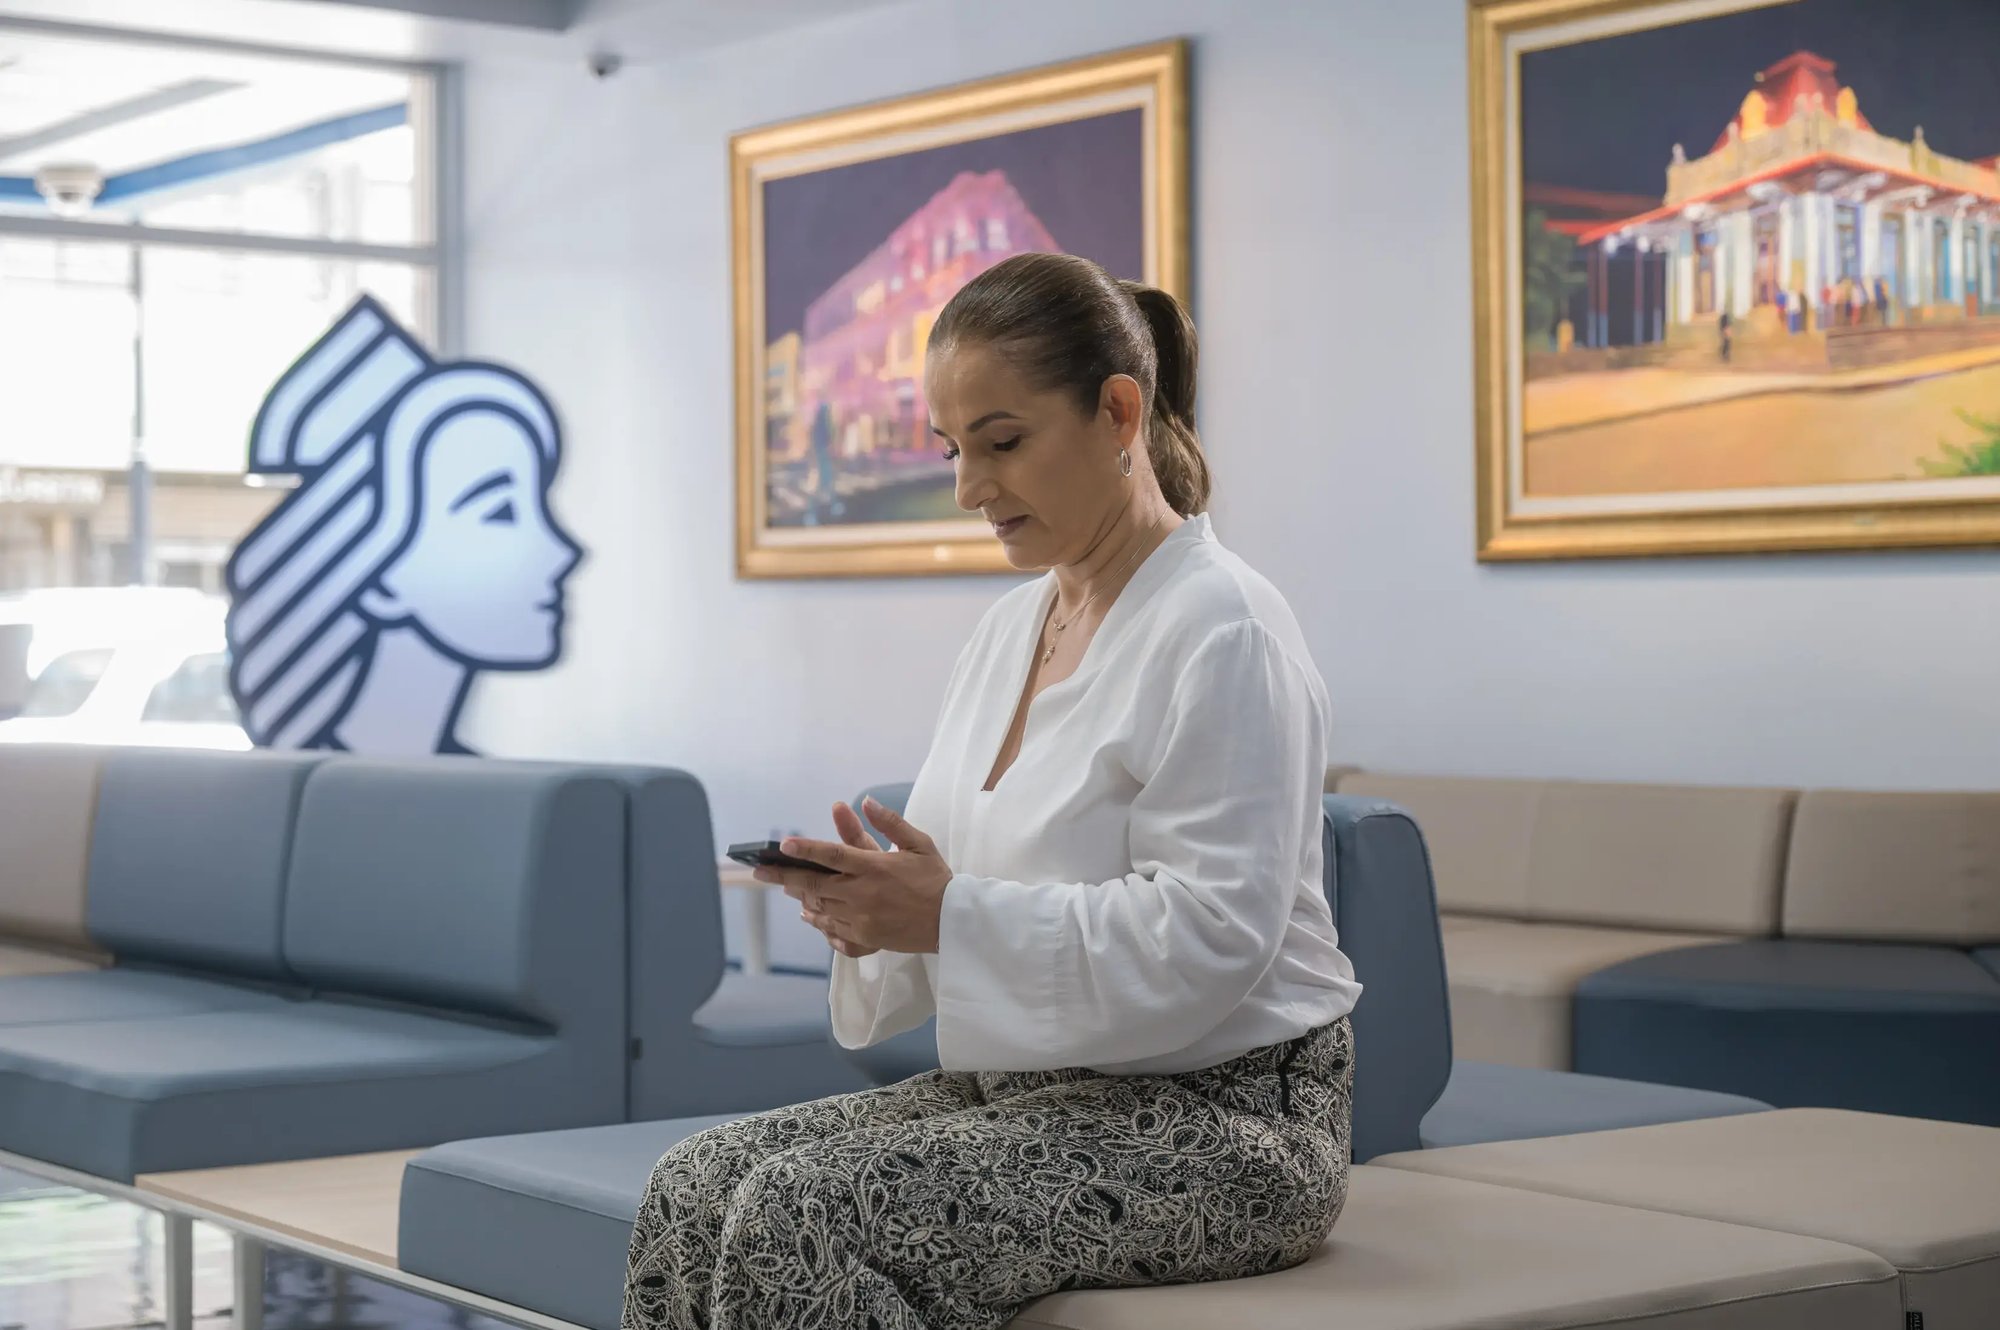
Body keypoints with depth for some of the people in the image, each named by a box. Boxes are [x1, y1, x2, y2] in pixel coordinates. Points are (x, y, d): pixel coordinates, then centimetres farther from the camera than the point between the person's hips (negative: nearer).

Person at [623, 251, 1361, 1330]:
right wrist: (877, 904, -5)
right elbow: (963, 880, 18)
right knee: (693, 1187, -11)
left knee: (802, 1215, -26)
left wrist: (948, 916, -26)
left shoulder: (1220, 631, -14)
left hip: (1218, 1115, -8)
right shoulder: (1015, 624, 14)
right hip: (1027, 1091, 9)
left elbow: (1208, 939, -23)